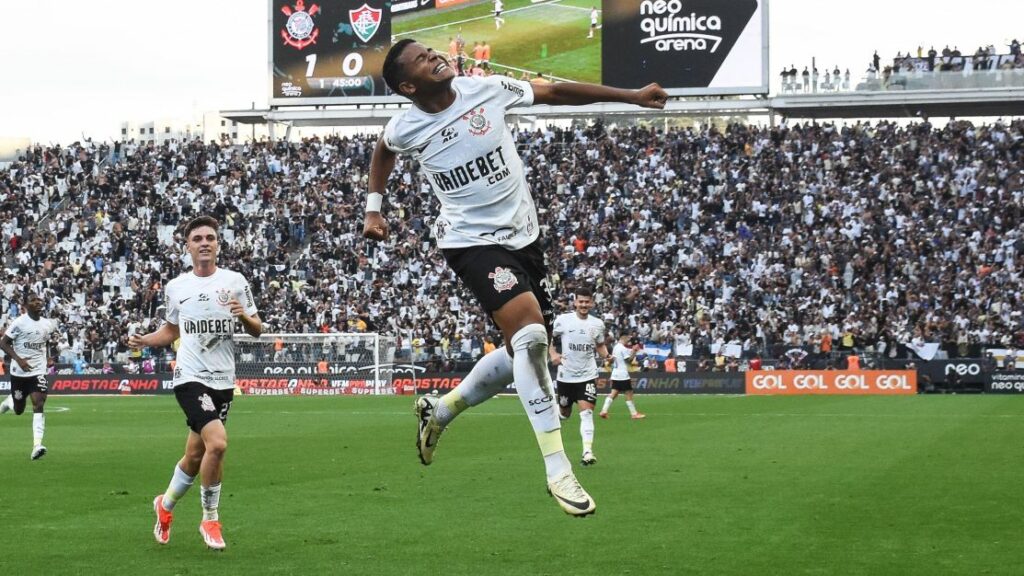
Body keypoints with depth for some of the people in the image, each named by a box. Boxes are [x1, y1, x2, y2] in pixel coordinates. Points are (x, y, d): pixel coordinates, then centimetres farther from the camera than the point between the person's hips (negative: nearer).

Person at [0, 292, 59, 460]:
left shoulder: (48, 324, 4)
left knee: (39, 403, -17)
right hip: (19, 372, -2)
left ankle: (37, 446, -22)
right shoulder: (19, 323, -12)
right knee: (18, 410, 10)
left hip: (38, 372, 2)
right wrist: (19, 360, -23)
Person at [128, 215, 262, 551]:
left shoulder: (234, 281, 3)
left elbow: (257, 331, 5)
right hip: (191, 378, -3)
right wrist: (144, 341, 0)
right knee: (217, 443, -23)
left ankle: (166, 505, 40)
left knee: (195, 456, 12)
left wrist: (244, 315, -17)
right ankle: (210, 520, -4)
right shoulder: (175, 288, 4)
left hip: (223, 381, 3)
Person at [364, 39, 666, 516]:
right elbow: (382, 153, 17)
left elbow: (556, 92, 3)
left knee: (524, 351, 10)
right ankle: (557, 470, -23)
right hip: (472, 241, -5)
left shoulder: (486, 90, -5)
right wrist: (374, 209, 16)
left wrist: (633, 96, 3)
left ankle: (439, 411, 35)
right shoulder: (405, 129, -8)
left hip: (523, 234, 5)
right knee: (529, 329, -26)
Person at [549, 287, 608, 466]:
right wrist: (553, 354, -13)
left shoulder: (597, 324, 2)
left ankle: (587, 452, -20)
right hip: (566, 375, 0)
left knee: (587, 412, -16)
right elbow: (550, 338, 6)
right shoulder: (562, 320, -6)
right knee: (564, 414, 14)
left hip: (587, 375, 0)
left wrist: (607, 356, -5)